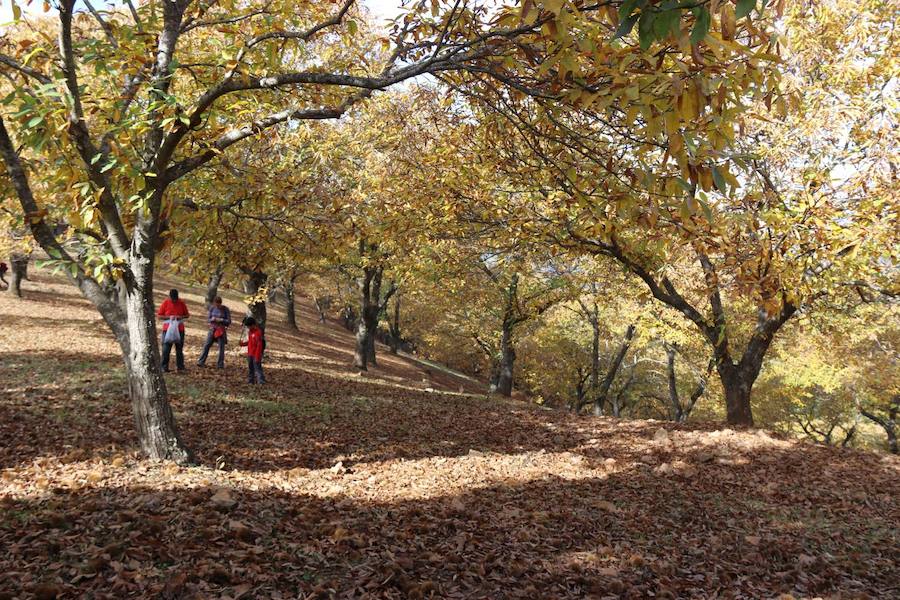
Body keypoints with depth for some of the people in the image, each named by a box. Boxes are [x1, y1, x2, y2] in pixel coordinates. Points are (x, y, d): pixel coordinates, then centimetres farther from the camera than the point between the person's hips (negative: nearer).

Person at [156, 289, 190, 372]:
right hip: (167, 329, -2)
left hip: (179, 329, 2)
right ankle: (164, 367, 1)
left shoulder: (181, 303, 2)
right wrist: (169, 317, -17)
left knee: (179, 348, 8)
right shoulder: (165, 303, -3)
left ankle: (180, 366, 16)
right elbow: (159, 316, -2)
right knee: (166, 349, -4)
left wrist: (181, 317, -12)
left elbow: (187, 315, 9)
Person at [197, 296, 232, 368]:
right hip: (212, 329, 2)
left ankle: (220, 364, 10)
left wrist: (221, 320, -20)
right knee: (207, 345, 1)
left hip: (222, 330, -2)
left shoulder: (225, 309, -6)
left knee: (221, 347, 0)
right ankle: (201, 362, 7)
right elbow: (208, 319, 4)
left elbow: (229, 321, -6)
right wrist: (212, 319, -18)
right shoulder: (212, 308, 1)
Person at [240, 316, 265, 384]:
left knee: (257, 368, -10)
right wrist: (243, 343, 4)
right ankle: (250, 380, 27)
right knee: (250, 368, 17)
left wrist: (257, 356, -21)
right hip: (250, 354, 9)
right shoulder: (250, 331, 10)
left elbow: (259, 345, -19)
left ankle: (261, 381, -10)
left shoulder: (258, 332, -18)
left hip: (256, 355, -9)